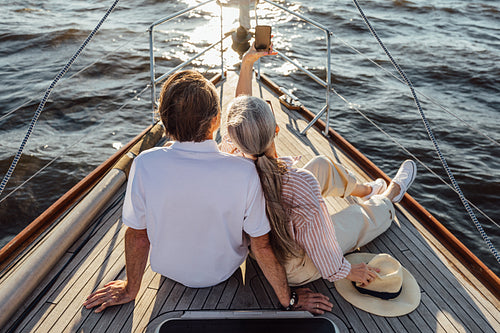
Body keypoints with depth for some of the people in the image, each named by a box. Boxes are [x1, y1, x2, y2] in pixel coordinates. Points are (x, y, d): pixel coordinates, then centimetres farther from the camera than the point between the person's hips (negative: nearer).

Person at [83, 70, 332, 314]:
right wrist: (288, 299, -5)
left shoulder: (145, 165, -28)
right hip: (222, 272, -1)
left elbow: (137, 236, -15)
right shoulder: (244, 172, -31)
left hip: (169, 269, 1)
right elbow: (262, 246, -22)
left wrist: (130, 289, 3)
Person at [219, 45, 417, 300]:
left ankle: (366, 189, 45)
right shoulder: (302, 183, -42)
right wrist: (348, 271, -8)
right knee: (370, 214, 17)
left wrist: (247, 63, -4)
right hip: (294, 270, -5)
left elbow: (241, 109, -6)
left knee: (322, 165, 14)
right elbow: (321, 247, -28)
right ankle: (389, 196, 54)